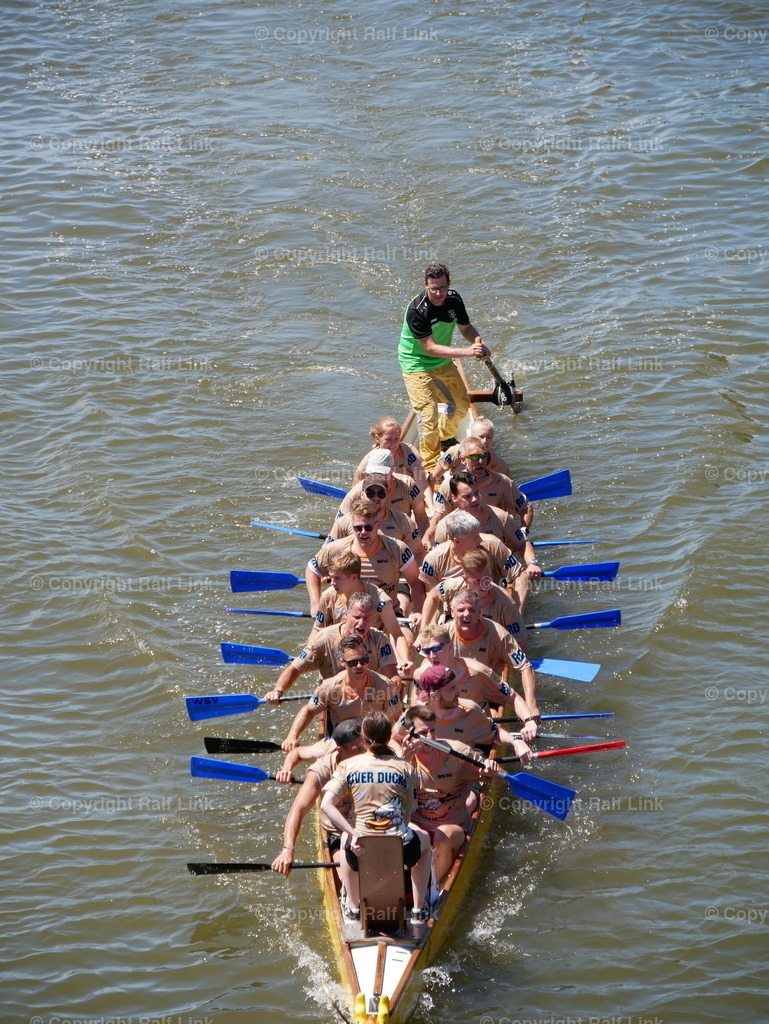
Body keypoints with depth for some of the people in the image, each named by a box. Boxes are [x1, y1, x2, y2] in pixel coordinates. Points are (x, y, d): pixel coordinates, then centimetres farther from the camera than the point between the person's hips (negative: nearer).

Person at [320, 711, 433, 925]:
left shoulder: (348, 766, -1)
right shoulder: (405, 768, -2)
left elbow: (326, 805, -12)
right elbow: (408, 813, 2)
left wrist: (354, 835, -12)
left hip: (361, 851, 1)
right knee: (424, 839, 37)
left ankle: (353, 906, 42)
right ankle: (419, 909, 35)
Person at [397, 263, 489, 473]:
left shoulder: (454, 299, -11)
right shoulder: (416, 311, -31)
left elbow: (466, 327, 5)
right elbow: (431, 348, -33)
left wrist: (479, 344, -17)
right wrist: (467, 352, -40)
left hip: (444, 363, 7)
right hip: (417, 366, -7)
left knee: (462, 405, 15)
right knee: (428, 415, -10)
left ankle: (443, 438, 43)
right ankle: (430, 467, 5)